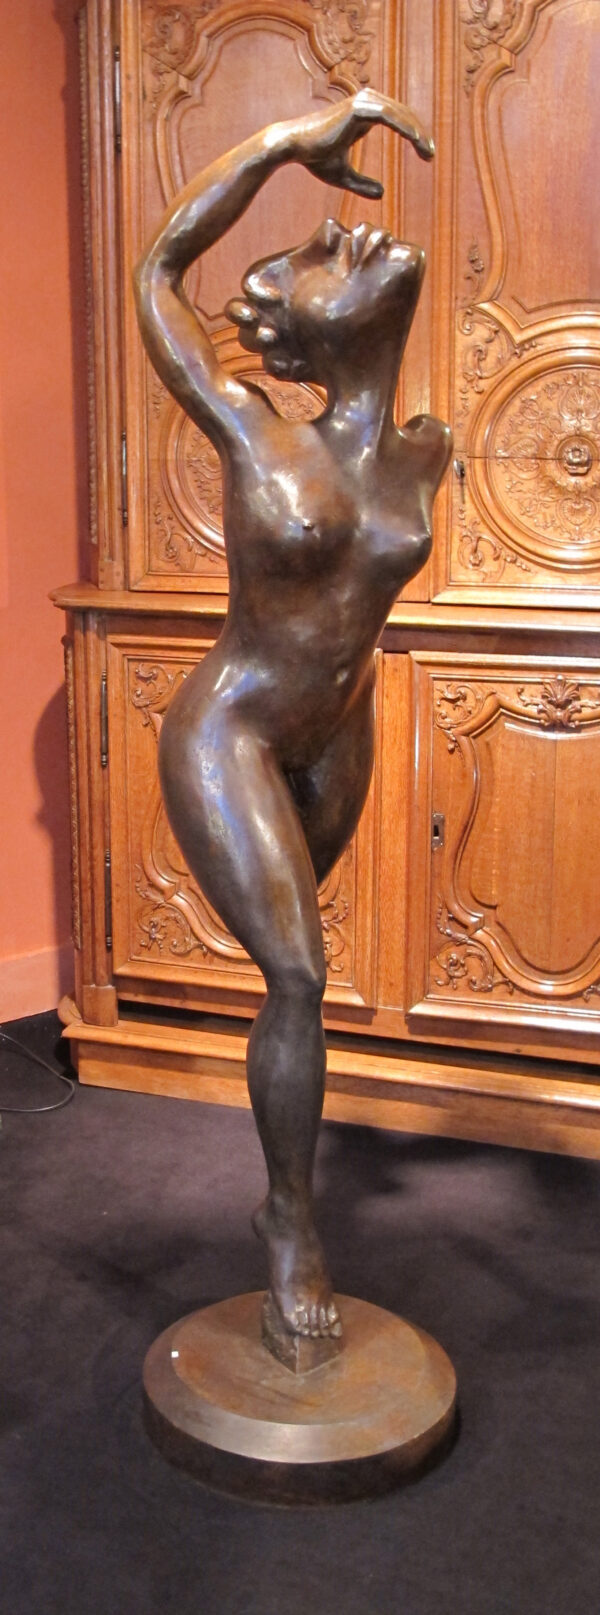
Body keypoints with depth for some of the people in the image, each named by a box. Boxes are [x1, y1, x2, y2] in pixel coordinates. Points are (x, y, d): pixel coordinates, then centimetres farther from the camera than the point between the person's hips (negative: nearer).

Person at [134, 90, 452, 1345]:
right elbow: (158, 268, -11)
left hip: (336, 739, 5)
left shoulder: (423, 459, -7)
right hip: (228, 736, -5)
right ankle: (294, 1226, 8)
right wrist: (291, 139, -13)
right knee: (298, 975, -11)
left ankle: (288, 1195, 40)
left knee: (292, 968, 20)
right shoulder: (254, 441, -19)